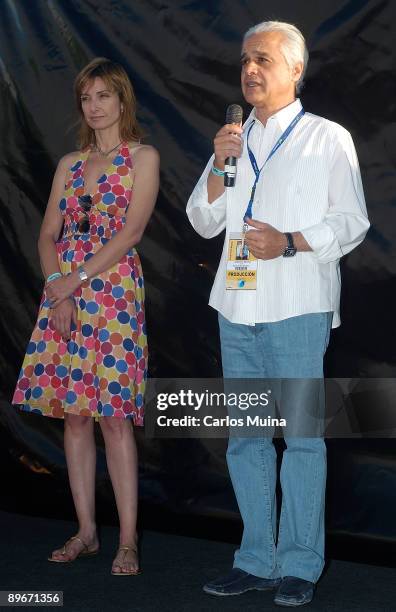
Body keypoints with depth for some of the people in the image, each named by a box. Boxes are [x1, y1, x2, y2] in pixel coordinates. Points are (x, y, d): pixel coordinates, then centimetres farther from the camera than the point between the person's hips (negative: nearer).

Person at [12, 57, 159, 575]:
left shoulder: (143, 158, 2)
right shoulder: (69, 164, 16)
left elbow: (130, 231, -9)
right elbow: (48, 235, 10)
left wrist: (75, 280, -13)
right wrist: (58, 291, -7)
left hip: (113, 291, -5)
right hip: (63, 290, 5)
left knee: (113, 415, -9)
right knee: (73, 412, 4)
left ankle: (128, 541, -5)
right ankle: (86, 531, 12)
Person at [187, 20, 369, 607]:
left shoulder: (327, 138, 4)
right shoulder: (235, 140, 18)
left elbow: (352, 221, -1)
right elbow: (204, 222, 15)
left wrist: (289, 242, -15)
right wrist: (219, 165, -2)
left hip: (297, 307, -5)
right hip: (238, 305, 5)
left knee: (302, 435, -4)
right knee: (246, 437, 7)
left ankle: (299, 565, 3)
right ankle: (257, 559, 15)